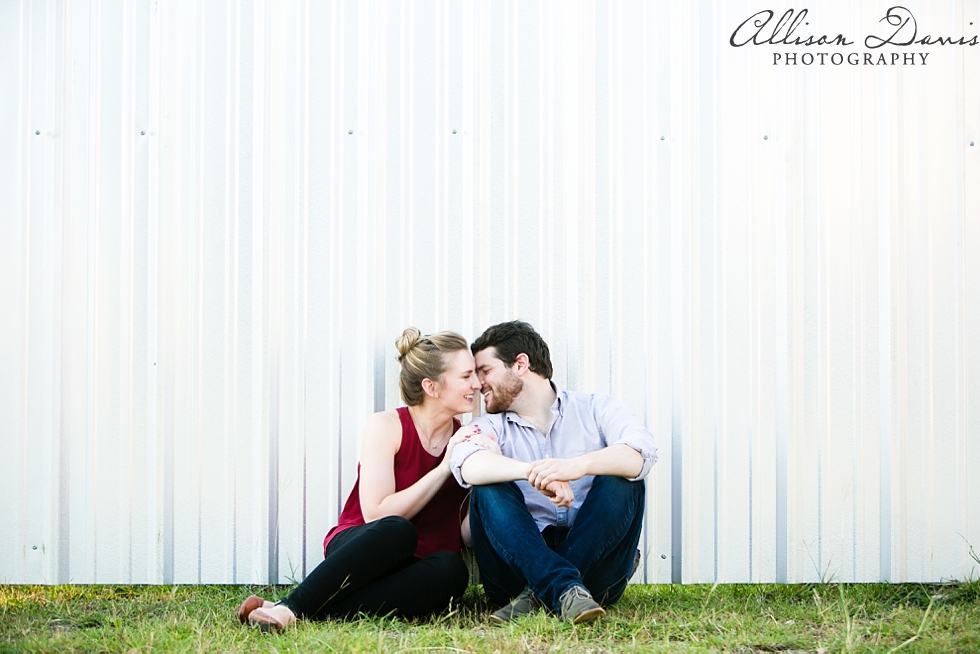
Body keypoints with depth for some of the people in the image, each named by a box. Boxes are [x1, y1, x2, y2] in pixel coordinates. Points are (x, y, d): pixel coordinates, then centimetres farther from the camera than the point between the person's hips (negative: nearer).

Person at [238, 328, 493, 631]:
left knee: (451, 569, -34)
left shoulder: (467, 439, 8)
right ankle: (288, 609, -37)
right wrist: (444, 468, -15)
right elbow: (378, 514, -15)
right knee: (397, 530, -38)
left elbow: (466, 534, 1)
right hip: (358, 549, -3)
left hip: (417, 572, 3)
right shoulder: (386, 427, -3)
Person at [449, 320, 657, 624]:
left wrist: (578, 466, -34)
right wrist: (531, 471, -34)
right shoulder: (492, 427, 12)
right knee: (489, 490, -20)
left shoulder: (597, 409, 9)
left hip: (597, 563, 0)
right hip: (521, 562, 1)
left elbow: (642, 454, -14)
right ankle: (564, 589, -38)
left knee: (621, 481, -22)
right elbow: (468, 466, -15)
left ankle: (539, 594, -29)